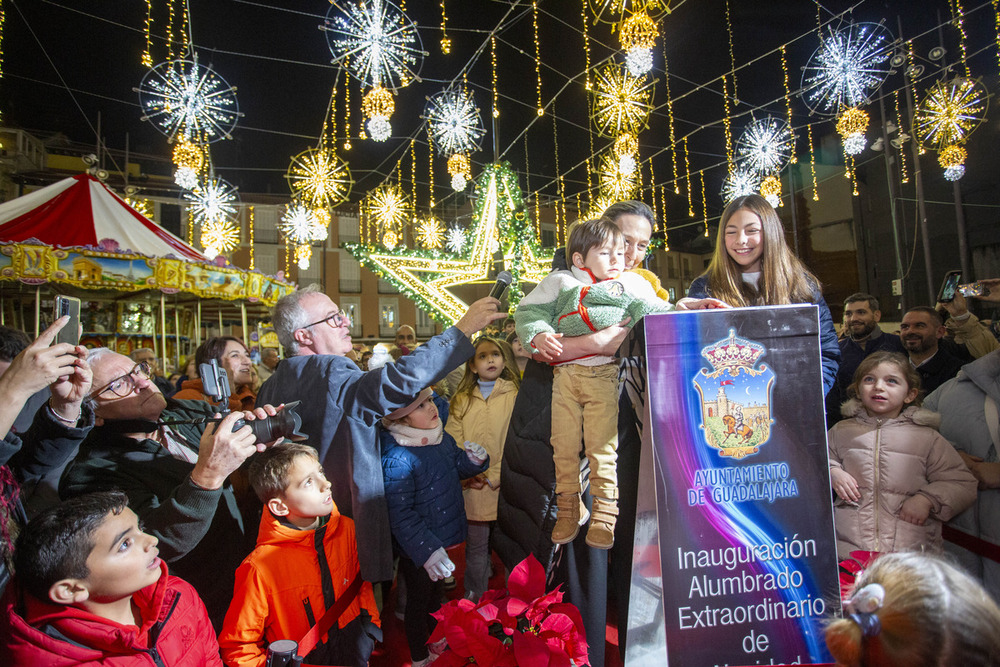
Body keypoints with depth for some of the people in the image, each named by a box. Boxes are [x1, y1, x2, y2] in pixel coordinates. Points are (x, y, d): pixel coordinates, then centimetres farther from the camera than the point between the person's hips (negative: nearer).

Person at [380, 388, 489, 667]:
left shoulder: (441, 437, -5)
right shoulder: (397, 458, -30)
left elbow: (457, 467, 13)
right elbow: (400, 514, -28)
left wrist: (474, 461, -9)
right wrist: (427, 550, -32)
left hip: (444, 537, 7)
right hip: (418, 550, -7)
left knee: (436, 593, 29)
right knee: (418, 600, 17)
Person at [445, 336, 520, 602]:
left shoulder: (515, 395, -1)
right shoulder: (462, 400, 11)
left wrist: (494, 477, -13)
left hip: (505, 487, -2)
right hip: (473, 489, 2)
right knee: (475, 547, 12)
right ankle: (474, 600, 30)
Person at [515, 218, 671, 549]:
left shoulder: (631, 284, 13)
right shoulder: (560, 282, 10)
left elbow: (655, 313, 9)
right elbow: (529, 311, 7)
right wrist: (539, 334, -11)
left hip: (604, 375, -1)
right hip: (564, 374, 1)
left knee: (602, 444, -1)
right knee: (564, 443, 6)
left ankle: (604, 510, 14)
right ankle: (567, 507, 21)